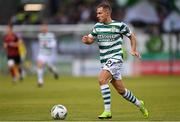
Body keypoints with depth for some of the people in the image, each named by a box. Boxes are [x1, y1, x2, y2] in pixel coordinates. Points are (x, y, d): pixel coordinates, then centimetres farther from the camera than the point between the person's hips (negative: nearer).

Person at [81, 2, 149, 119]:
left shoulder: (119, 25, -6)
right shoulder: (97, 27, 8)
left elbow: (132, 36, 7)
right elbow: (91, 39, 16)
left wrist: (133, 50, -4)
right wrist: (86, 39, -8)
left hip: (116, 58, -6)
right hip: (105, 61, 6)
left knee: (102, 79, -27)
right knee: (121, 90, 12)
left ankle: (107, 111, -26)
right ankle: (139, 104, 36)